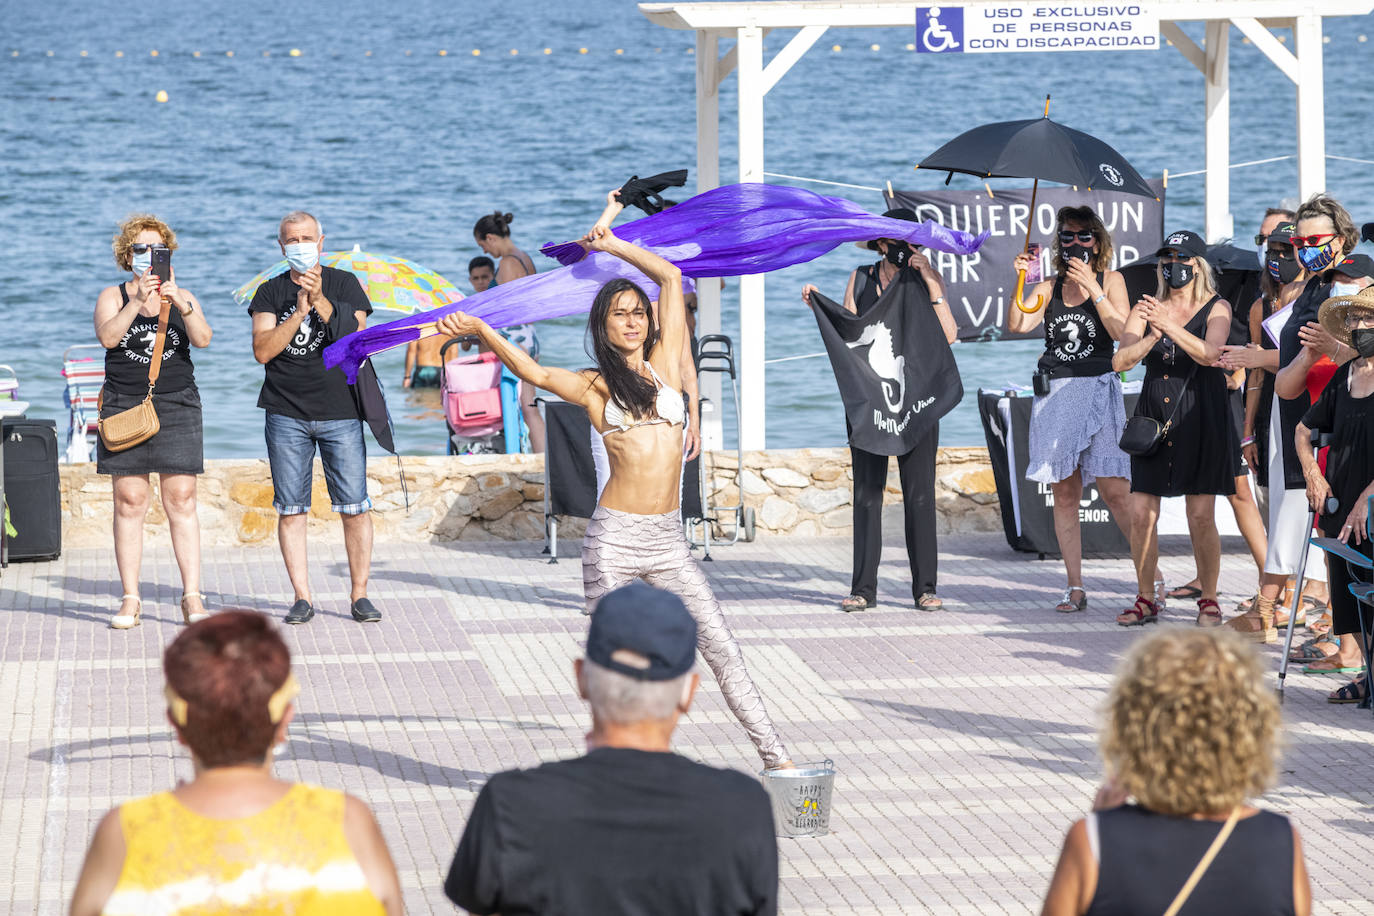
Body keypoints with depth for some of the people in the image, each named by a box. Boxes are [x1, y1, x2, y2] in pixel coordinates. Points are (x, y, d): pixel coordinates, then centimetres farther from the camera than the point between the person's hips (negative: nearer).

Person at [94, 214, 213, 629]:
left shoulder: (182, 298, 10)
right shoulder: (113, 297, 7)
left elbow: (203, 338, -8)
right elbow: (107, 335, -13)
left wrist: (180, 304, -24)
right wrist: (138, 301, -25)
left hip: (177, 406, 1)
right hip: (125, 405, -1)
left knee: (181, 501, -4)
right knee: (129, 501, -2)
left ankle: (192, 597, -4)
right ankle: (130, 599, 1)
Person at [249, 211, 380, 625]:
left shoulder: (344, 284, 7)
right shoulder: (270, 292, 9)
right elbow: (262, 350, -4)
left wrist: (320, 301, -16)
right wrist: (300, 311, -13)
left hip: (340, 410, -1)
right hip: (286, 414, 1)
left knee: (355, 508, -4)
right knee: (291, 510, 0)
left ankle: (359, 595, 5)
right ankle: (302, 598, 6)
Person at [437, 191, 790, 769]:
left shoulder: (664, 364, 10)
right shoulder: (594, 386, 4)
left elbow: (670, 276, 12)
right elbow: (532, 371, -12)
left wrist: (609, 241, 16)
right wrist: (481, 331, -23)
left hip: (667, 540, 2)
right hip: (615, 537, -2)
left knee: (723, 651, 1)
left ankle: (774, 757, 4)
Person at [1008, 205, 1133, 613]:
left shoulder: (1111, 280, 5)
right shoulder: (1050, 287, 13)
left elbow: (1121, 330, -9)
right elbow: (1017, 325, 0)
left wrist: (1091, 287, -15)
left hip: (1097, 388, -3)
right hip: (1054, 393, 3)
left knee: (1115, 491, -12)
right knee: (1064, 494, 2)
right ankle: (1075, 587, 5)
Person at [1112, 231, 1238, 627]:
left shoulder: (1216, 309, 2)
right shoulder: (1146, 308, 10)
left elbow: (1209, 353, -16)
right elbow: (1120, 361, -1)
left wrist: (1169, 325, -29)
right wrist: (1152, 335, -19)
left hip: (1202, 420, -3)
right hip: (1154, 421, 3)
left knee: (1201, 516, -7)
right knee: (1141, 514, -1)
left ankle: (1209, 600, 6)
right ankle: (1145, 599, 13)